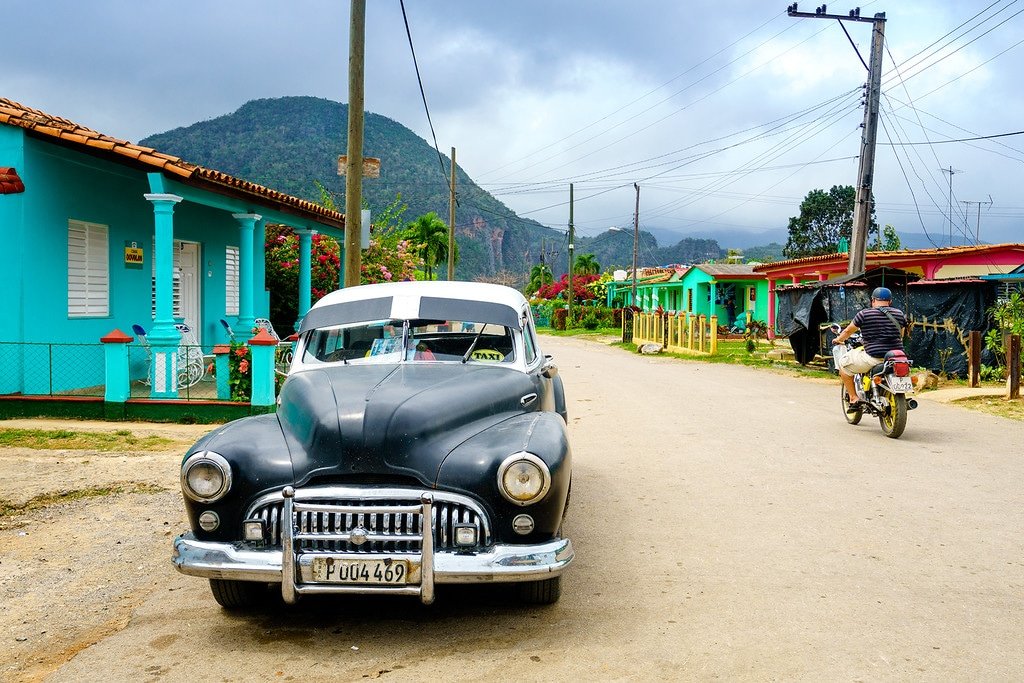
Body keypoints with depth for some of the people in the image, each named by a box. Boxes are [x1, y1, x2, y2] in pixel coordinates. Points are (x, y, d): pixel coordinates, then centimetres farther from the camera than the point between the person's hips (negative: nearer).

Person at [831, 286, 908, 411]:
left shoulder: (864, 314, -2)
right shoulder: (899, 314, 10)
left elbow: (848, 331, 12)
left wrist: (838, 339, 34)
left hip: (874, 358, -5)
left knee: (843, 363, 17)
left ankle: (854, 399, 12)